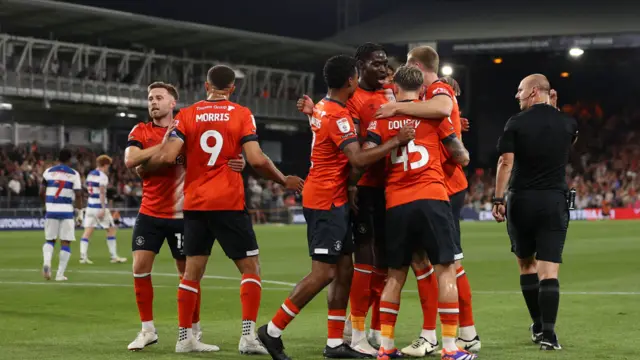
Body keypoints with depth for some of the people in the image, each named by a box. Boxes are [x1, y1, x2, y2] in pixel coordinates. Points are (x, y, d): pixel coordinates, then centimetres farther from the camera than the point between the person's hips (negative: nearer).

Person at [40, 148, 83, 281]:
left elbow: (41, 192, 7)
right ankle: (60, 274, 1)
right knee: (65, 242, 5)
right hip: (66, 211, -2)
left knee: (50, 240, 15)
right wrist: (78, 210, 8)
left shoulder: (49, 172, 6)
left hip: (51, 210, 2)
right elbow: (78, 195, -5)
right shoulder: (73, 174, -1)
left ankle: (46, 262, -14)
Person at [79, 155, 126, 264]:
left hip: (90, 205, 7)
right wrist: (103, 209, -20)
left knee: (88, 230, 3)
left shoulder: (90, 174, 12)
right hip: (99, 207, -7)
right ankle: (114, 256, 6)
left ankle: (83, 256, -5)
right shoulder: (102, 176, -11)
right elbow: (101, 193, -18)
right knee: (111, 230, 5)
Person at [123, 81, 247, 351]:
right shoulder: (141, 132, 2)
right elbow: (130, 160, -15)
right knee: (140, 267, -4)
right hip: (150, 213, 2)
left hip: (181, 214, -2)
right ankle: (147, 330, 9)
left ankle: (194, 331, 19)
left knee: (187, 271, 4)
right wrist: (163, 145, -23)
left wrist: (235, 163, -27)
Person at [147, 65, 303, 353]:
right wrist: (284, 181, 3)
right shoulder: (241, 115, -3)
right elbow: (256, 159, -11)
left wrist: (145, 164, 13)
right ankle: (248, 336, -5)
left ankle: (184, 337, 14)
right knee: (250, 267, 6)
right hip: (229, 204, -3)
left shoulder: (187, 115, 3)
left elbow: (168, 156, -8)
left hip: (195, 203, 3)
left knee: (192, 271, 12)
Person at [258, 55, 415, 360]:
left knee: (344, 271, 10)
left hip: (331, 200, 10)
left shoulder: (322, 108, 10)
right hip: (327, 201, -10)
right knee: (324, 273, -8)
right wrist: (395, 142, -19)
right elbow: (358, 160, -24)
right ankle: (273, 330, -3)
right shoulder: (338, 116, -18)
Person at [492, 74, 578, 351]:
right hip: (555, 201, 1)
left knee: (526, 263, 17)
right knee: (549, 270, -3)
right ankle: (548, 333, -14)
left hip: (521, 201, -1)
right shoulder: (567, 123, 5)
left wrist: (498, 199, -6)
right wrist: (553, 110, 25)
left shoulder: (516, 124, -3)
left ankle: (538, 326, 22)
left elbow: (505, 163, -9)